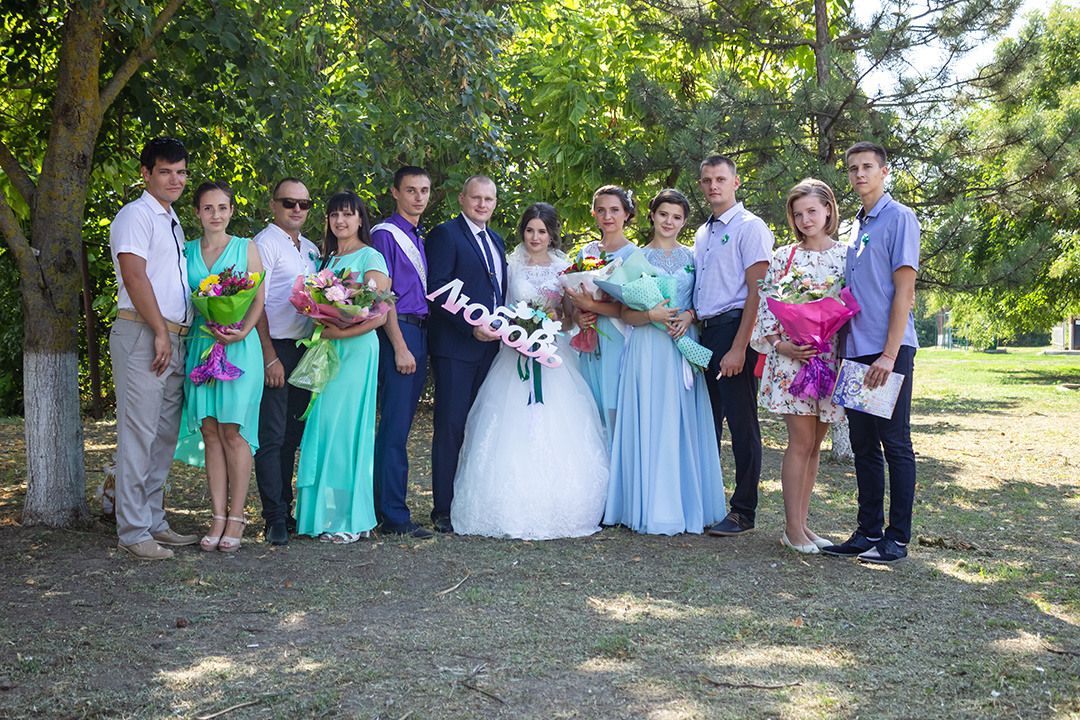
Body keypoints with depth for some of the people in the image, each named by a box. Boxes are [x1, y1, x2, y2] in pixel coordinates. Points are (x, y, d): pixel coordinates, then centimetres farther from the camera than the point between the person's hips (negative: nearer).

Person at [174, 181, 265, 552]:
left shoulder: (246, 248, 6)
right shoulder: (187, 251, 13)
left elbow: (259, 300, 1)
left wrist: (241, 332, -16)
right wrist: (210, 328, -5)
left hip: (240, 347, -3)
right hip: (200, 346, 3)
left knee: (233, 430, -7)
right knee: (210, 431, 1)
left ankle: (235, 518, -1)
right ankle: (218, 517, 5)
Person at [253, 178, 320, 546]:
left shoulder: (311, 250, 18)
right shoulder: (264, 244, -5)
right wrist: (270, 357, -17)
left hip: (305, 349, 7)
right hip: (276, 349, -7)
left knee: (293, 435, 11)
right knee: (272, 437, -6)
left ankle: (287, 510, 18)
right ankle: (275, 518, -3)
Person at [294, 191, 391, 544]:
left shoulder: (370, 257, -3)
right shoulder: (327, 259, 19)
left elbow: (380, 315, -12)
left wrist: (342, 332, -21)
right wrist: (319, 326, 0)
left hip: (355, 350, -7)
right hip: (326, 352, 7)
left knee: (345, 427, -8)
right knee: (322, 427, 3)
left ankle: (351, 519, -1)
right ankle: (327, 514, 9)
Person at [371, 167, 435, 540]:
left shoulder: (421, 238, 20)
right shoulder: (385, 234, -5)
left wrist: (422, 342, 13)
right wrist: (400, 346, -16)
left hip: (420, 334, 8)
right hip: (397, 331, -8)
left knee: (398, 424, 11)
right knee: (395, 426, -8)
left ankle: (383, 504, 17)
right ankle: (395, 517, -6)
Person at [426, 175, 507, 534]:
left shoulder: (496, 240, 20)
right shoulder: (445, 235, -4)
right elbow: (437, 290, -13)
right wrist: (471, 326, -19)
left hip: (489, 345, 7)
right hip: (454, 346, -7)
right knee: (451, 427, -5)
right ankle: (443, 510, 1)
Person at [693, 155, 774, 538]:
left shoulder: (750, 227, -5)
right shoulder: (702, 234, 19)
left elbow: (756, 291, -12)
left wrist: (738, 348, -18)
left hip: (735, 329, -8)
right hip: (705, 333, 8)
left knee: (742, 423, -3)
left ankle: (743, 511, 4)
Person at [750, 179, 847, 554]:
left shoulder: (846, 256, 7)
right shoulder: (783, 257, 4)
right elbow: (765, 306, 2)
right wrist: (779, 344, -12)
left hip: (830, 357, 2)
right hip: (790, 357, -2)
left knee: (814, 445, 7)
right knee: (801, 441, -7)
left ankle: (800, 523, 15)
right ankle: (792, 527, 0)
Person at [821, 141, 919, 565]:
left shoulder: (899, 218, -5)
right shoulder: (855, 227, 18)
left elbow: (904, 289, -12)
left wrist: (889, 354, -17)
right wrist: (839, 346, 10)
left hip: (889, 351, -7)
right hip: (856, 351, 8)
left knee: (895, 444, -1)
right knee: (863, 446, 10)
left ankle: (897, 538, 5)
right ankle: (869, 532, 17)